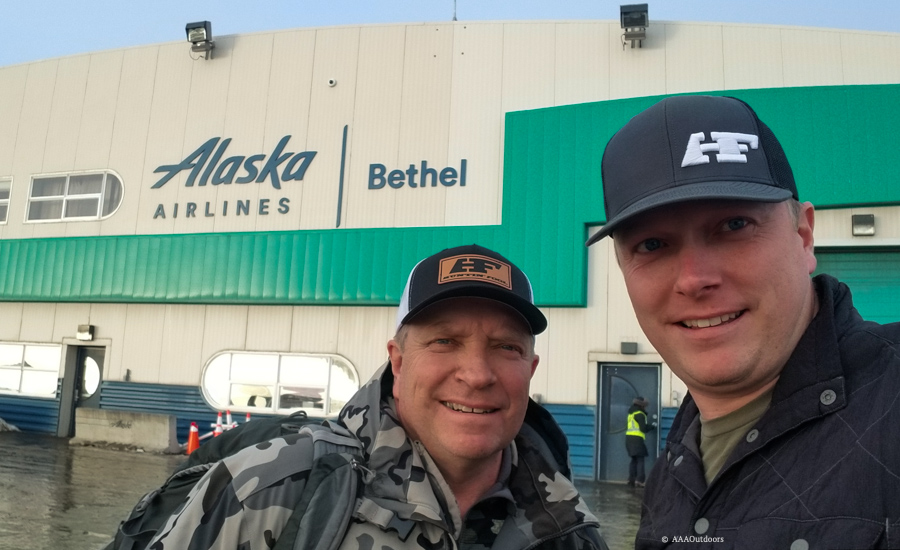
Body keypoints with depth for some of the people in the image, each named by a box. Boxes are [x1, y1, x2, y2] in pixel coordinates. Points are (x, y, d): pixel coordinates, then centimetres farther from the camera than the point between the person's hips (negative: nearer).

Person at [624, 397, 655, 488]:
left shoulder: (631, 414, 18)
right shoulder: (640, 414, -8)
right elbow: (643, 428, -12)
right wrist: (652, 425, 6)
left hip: (629, 438, 8)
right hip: (637, 438, -8)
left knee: (634, 459, 12)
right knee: (640, 460, -5)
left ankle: (631, 479, 8)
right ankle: (640, 480, -13)